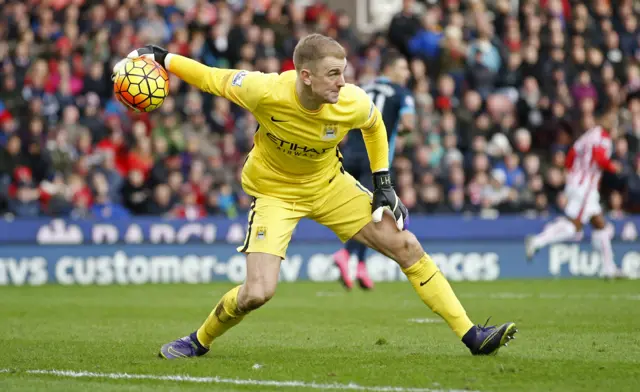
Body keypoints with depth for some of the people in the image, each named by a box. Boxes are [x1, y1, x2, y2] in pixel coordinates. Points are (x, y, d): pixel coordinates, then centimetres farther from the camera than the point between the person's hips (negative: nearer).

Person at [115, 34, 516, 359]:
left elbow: (374, 125, 2)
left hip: (329, 184, 3)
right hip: (273, 191, -3)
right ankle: (199, 341, 10)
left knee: (406, 246, -5)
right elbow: (214, 79, -13)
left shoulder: (353, 103, -24)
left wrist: (382, 181, 0)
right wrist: (163, 58, -13)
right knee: (258, 292, -20)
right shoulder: (265, 92, -32)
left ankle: (471, 335, 4)